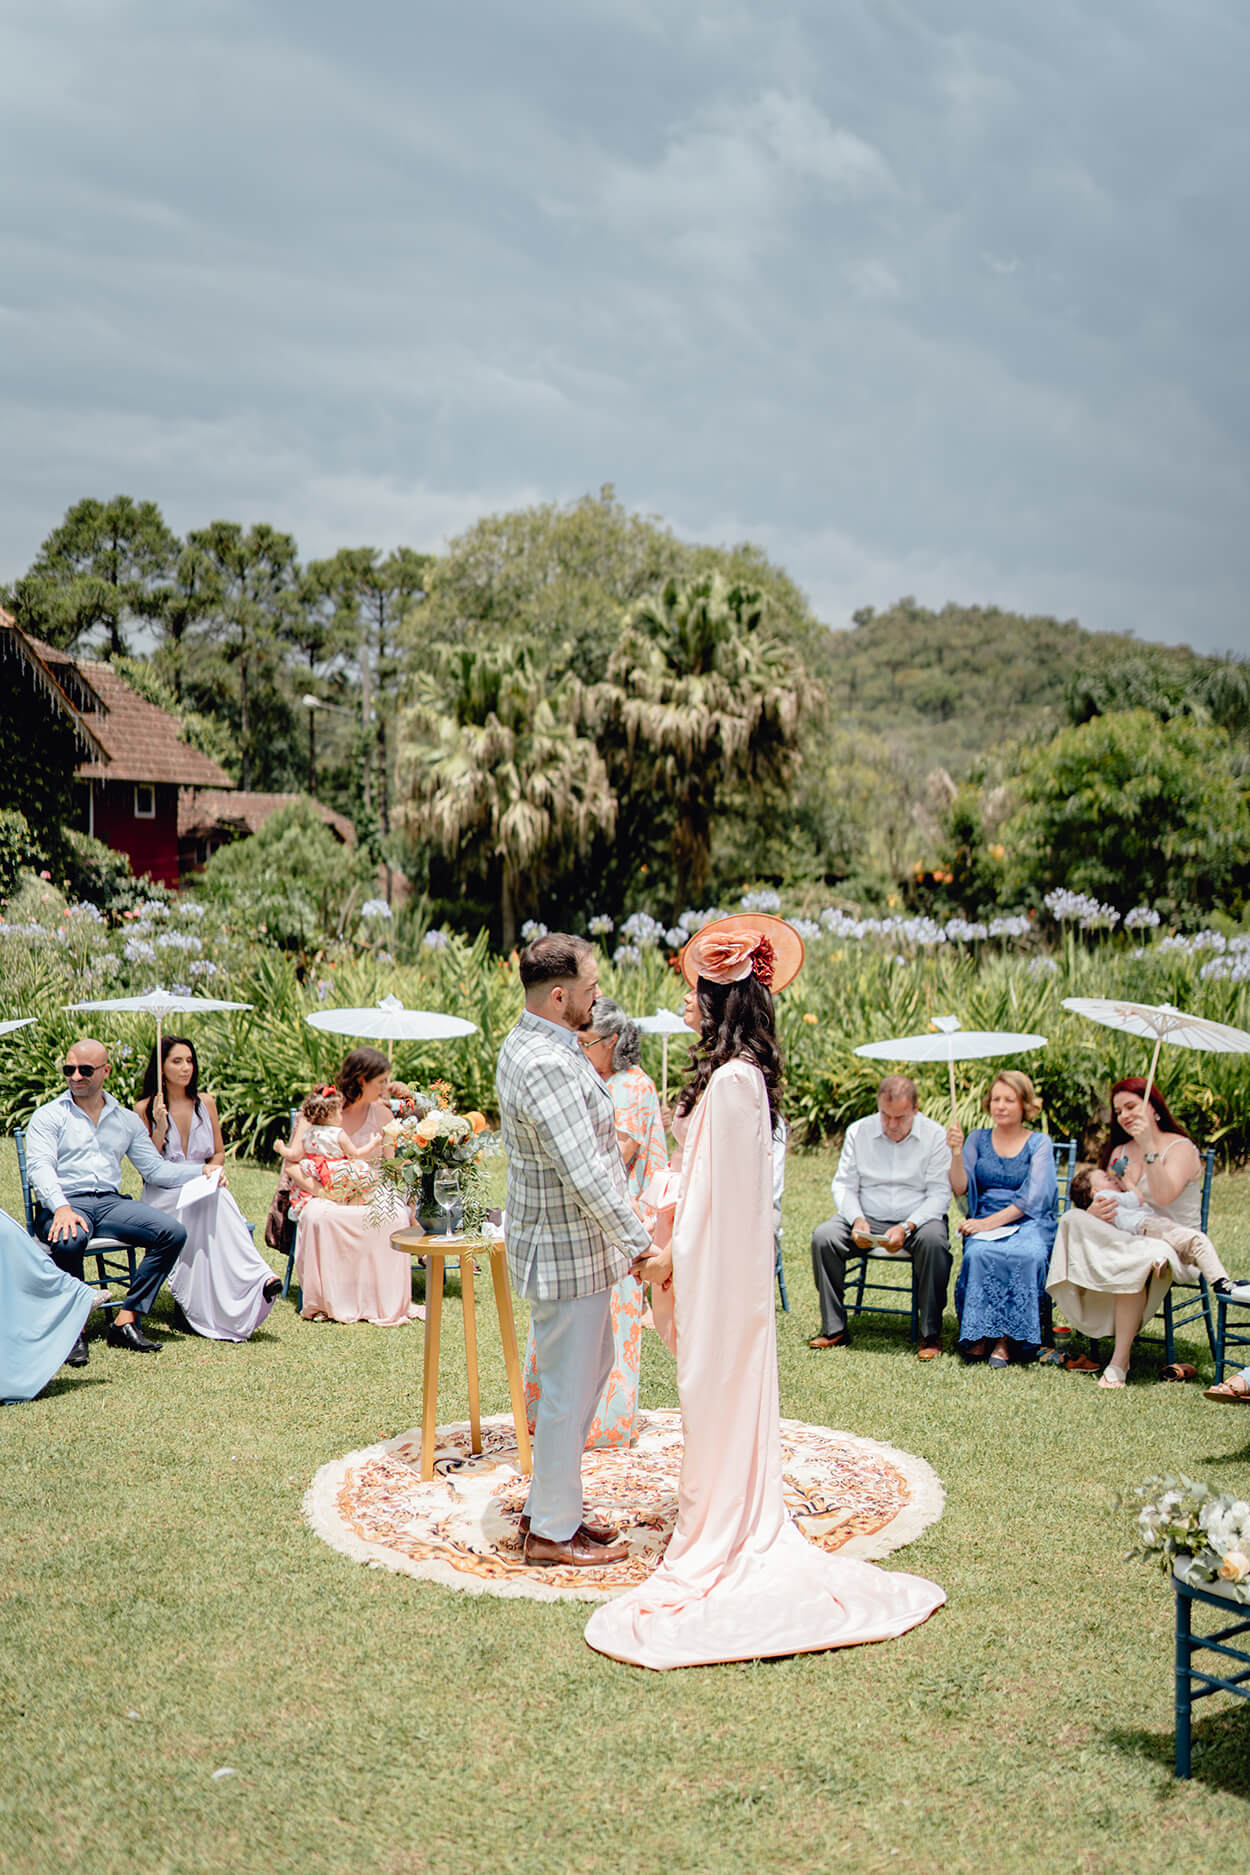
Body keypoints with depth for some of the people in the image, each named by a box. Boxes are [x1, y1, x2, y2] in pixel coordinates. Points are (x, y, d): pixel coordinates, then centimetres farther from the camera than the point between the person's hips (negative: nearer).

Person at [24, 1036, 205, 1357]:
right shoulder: (48, 1116, 7)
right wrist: (62, 1208, -26)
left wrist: (202, 1173, 3)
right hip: (63, 1203, -4)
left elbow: (154, 1169, 18)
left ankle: (126, 1319, -18)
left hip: (110, 1202, 4)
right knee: (70, 1240, -39)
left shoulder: (127, 1121, 20)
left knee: (173, 1232, -19)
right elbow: (39, 1166, -8)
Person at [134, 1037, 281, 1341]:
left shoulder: (205, 1103, 11)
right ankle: (257, 1277, -46)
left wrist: (213, 1170, -4)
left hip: (201, 1188, 3)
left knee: (217, 1200, -35)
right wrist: (161, 1127, -13)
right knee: (205, 1205, -36)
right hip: (162, 1194, -3)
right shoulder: (145, 1109, 2)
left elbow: (219, 1154, 18)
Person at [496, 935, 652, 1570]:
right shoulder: (547, 1066, -26)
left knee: (589, 1369, 21)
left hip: (564, 1243, 11)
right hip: (566, 1253, -11)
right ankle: (552, 1532, 14)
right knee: (570, 1388, 1)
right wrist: (639, 1243, -22)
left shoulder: (526, 1042, 8)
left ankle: (548, 1503, 32)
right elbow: (586, 1173, -29)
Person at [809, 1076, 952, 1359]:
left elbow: (940, 1194, -8)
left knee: (934, 1240, -35)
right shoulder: (858, 1131, 3)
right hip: (867, 1219, 3)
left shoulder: (934, 1135, -4)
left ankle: (931, 1335, -21)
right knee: (823, 1237, -23)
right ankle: (834, 1330, -13)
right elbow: (844, 1185, 4)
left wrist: (907, 1227, -22)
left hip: (917, 1219, -2)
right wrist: (857, 1220, -16)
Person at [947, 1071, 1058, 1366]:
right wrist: (956, 1152, -13)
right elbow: (960, 1188, 4)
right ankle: (978, 1336, -23)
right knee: (979, 1253, -33)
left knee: (1025, 1254, -36)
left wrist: (991, 1222, -17)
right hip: (984, 1223, 2)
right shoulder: (978, 1138, 14)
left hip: (1029, 1223, -1)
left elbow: (1032, 1198, -6)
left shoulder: (1039, 1143, 6)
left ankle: (1006, 1339, -27)